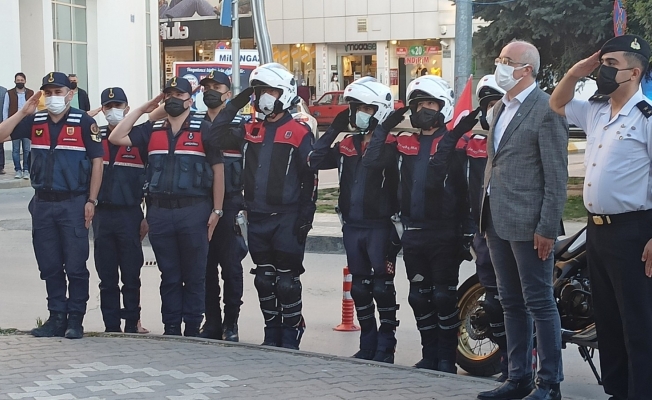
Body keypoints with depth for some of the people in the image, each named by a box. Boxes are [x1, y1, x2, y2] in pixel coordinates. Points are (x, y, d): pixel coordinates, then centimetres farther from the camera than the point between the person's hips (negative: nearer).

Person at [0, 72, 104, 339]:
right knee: (49, 266, 9)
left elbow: (97, 161, -4)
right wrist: (23, 112, -7)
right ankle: (57, 317, 18)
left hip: (73, 203, -5)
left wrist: (91, 201, -9)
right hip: (43, 203, 5)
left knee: (75, 265, -1)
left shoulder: (84, 122, -4)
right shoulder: (34, 122, 8)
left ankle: (75, 320, 7)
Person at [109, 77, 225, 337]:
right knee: (169, 276, 10)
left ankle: (192, 330, 10)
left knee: (194, 276, 3)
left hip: (194, 211, -3)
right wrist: (142, 109, 7)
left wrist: (217, 210, -6)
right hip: (159, 212, 4)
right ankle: (171, 329, 17)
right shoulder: (152, 131, 11)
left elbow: (218, 170, -1)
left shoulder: (204, 130, 0)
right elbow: (116, 138, 5)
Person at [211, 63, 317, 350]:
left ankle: (290, 339, 7)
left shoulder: (299, 133, -5)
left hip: (287, 219, -6)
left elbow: (310, 179, -6)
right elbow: (215, 134, 4)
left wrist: (305, 218, -11)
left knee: (287, 282, -3)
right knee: (264, 280, 11)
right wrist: (235, 105, 2)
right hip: (257, 219, 6)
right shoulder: (250, 131, 11)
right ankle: (272, 336, 22)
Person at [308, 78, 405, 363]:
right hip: (352, 227, 7)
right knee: (360, 288, 13)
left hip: (380, 227, -6)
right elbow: (315, 161, 0)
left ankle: (385, 348, 6)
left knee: (382, 288, -2)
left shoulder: (390, 144, -8)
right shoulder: (347, 144, 10)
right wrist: (333, 130, -2)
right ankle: (367, 345, 23)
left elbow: (399, 186, -16)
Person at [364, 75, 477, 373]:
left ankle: (447, 358, 7)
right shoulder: (403, 143, 9)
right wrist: (383, 127, -4)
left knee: (444, 297, -2)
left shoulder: (453, 142, -5)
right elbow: (370, 162, -3)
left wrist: (466, 231, -14)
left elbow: (466, 190, -10)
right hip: (412, 232, 5)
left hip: (444, 233, -5)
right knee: (419, 297, 11)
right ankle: (429, 355, 22)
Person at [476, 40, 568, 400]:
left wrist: (547, 227, -16)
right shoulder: (499, 109, 15)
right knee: (512, 304, 13)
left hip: (527, 223, -8)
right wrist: (485, 214, 14)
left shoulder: (546, 110, -10)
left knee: (539, 303, -2)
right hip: (497, 220, 8)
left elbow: (556, 175, -13)